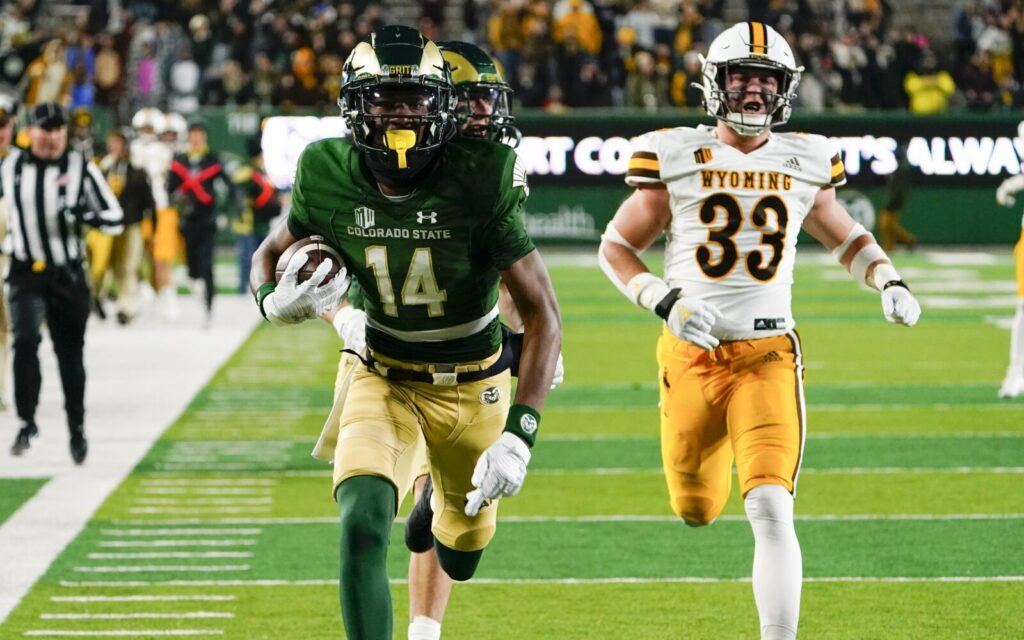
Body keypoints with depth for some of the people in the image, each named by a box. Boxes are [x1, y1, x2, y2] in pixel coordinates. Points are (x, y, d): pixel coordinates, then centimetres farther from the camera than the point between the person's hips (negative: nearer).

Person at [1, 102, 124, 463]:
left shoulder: (81, 169, -6)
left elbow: (115, 220, -6)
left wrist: (84, 213, -24)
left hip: (68, 275, 0)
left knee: (70, 353, 8)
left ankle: (77, 428, 25)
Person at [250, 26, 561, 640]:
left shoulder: (481, 180, -25)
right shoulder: (329, 177, -17)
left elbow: (544, 316, -23)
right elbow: (270, 255, 3)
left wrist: (519, 435, -33)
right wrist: (277, 301, -23)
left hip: (474, 384, 0)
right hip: (385, 379, 0)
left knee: (461, 559, 19)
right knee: (363, 530, -26)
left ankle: (445, 500, 56)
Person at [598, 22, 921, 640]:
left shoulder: (803, 163, 4)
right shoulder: (675, 159, -4)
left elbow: (846, 236, 21)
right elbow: (615, 247, 3)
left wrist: (889, 281, 2)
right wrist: (665, 302, -13)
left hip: (768, 353, 0)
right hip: (693, 353, 0)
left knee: (771, 509, -17)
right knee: (697, 509, 15)